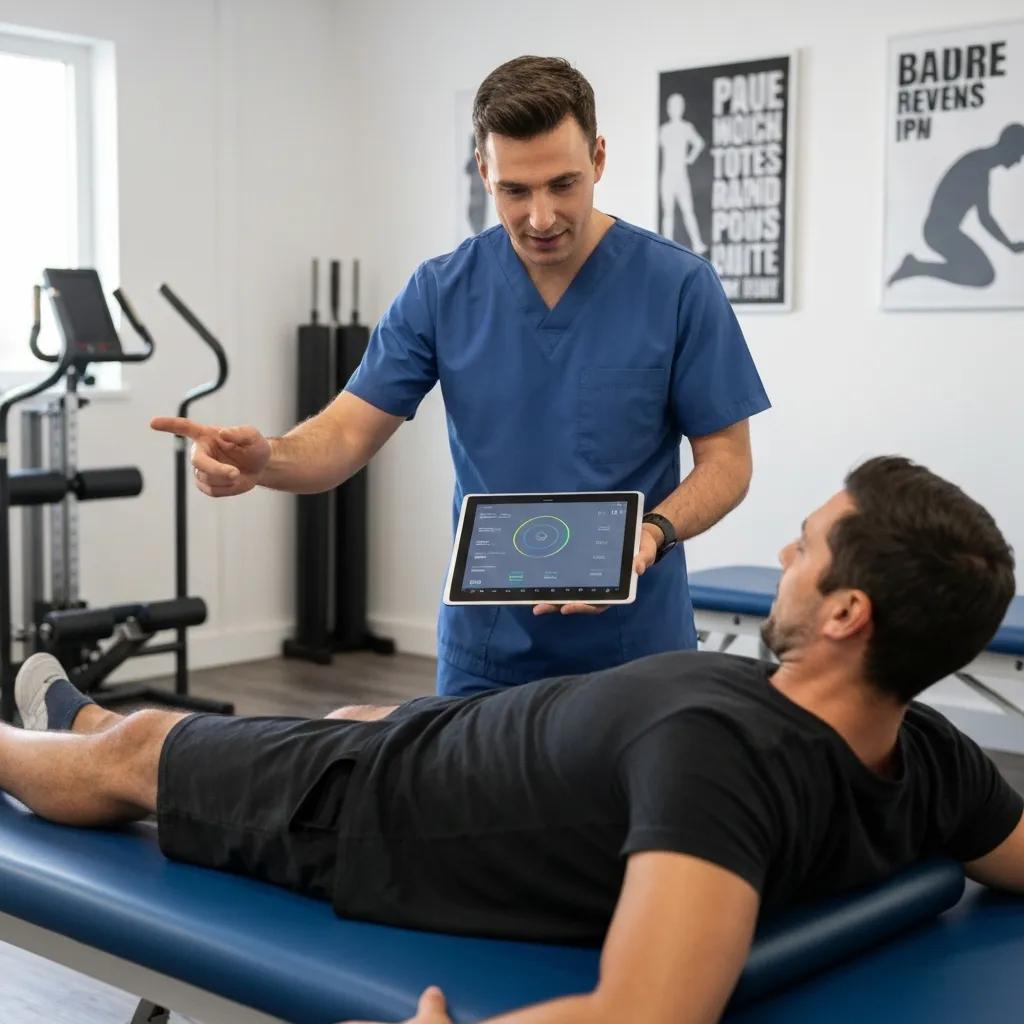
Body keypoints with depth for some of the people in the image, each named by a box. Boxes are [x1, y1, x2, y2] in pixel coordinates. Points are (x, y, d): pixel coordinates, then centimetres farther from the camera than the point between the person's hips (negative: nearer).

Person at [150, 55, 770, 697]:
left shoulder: (679, 287, -9)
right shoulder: (441, 293, -3)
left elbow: (726, 459, -5)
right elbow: (349, 433, -5)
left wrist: (650, 534, -25)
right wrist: (265, 458, -28)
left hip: (635, 654, -2)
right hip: (487, 655, 2)